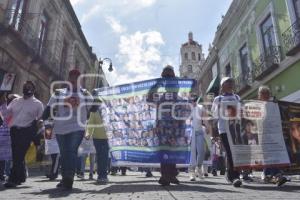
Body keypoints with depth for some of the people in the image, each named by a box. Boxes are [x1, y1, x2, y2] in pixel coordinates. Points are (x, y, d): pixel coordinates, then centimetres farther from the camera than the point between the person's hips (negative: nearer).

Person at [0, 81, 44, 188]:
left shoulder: (37, 104, 2)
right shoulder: (15, 101, 15)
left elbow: (41, 119, 1)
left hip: (26, 131, -5)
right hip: (14, 130, 5)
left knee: (19, 155, -10)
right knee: (16, 155, 11)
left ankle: (13, 179, -5)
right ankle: (21, 176, 27)